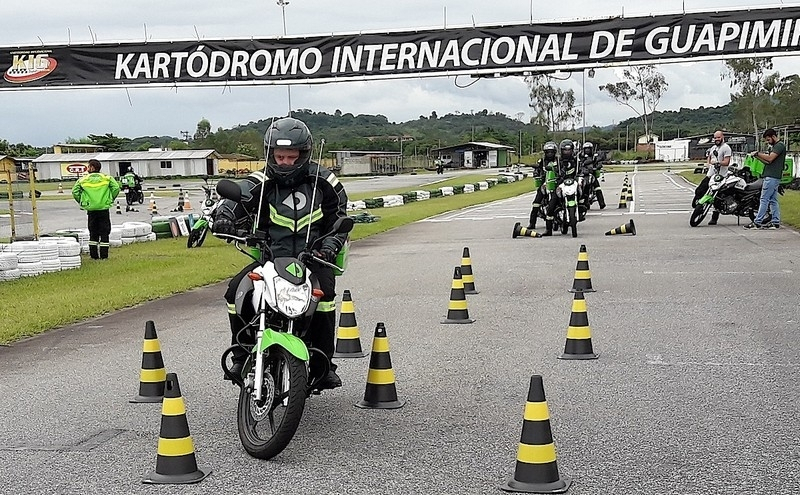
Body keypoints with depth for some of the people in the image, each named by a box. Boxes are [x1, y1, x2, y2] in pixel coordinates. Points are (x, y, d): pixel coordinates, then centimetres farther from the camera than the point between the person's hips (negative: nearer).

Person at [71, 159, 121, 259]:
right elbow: (116, 188, -6)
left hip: (91, 209, 1)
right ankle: (104, 255, 3)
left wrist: (81, 202, 10)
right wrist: (111, 199, 7)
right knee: (104, 232, 5)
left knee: (93, 233, 11)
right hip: (104, 209, -1)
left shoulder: (83, 180, 2)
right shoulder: (107, 178, 1)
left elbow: (75, 192, -2)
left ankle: (94, 255, 11)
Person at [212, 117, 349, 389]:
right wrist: (223, 217, -38)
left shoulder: (323, 181, 6)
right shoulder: (260, 183, 2)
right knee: (235, 291, -19)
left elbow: (340, 220, 10)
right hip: (271, 258, 1)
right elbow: (236, 200, -15)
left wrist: (330, 245, -10)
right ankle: (242, 355, 1)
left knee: (325, 290, -31)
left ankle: (325, 362, -19)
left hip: (313, 257, -1)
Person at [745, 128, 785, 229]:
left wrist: (757, 153, -10)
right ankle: (776, 222, 10)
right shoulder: (774, 147, 23)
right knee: (773, 200, 9)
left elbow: (770, 158, -20)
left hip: (772, 177, -10)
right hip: (771, 176, 10)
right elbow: (768, 162, 19)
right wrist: (757, 156, 6)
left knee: (764, 200, -10)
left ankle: (757, 222, -11)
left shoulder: (780, 145, -8)